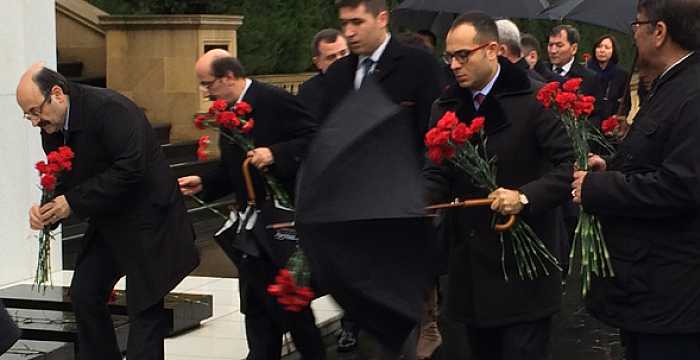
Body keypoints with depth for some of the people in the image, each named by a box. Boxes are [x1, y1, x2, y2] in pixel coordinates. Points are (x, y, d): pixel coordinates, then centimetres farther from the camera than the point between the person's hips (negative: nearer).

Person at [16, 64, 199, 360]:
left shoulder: (109, 108, -23)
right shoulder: (52, 128, 3)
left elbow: (131, 169, -29)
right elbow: (65, 182, 10)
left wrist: (74, 202, -25)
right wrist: (47, 209, -13)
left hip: (148, 219, -8)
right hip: (107, 223, 8)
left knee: (144, 307, -5)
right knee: (84, 295, 5)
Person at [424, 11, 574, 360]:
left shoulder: (534, 99, -9)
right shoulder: (446, 107, 8)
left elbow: (571, 164, -13)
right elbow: (437, 175, 8)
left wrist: (526, 197, -26)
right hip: (471, 268, 5)